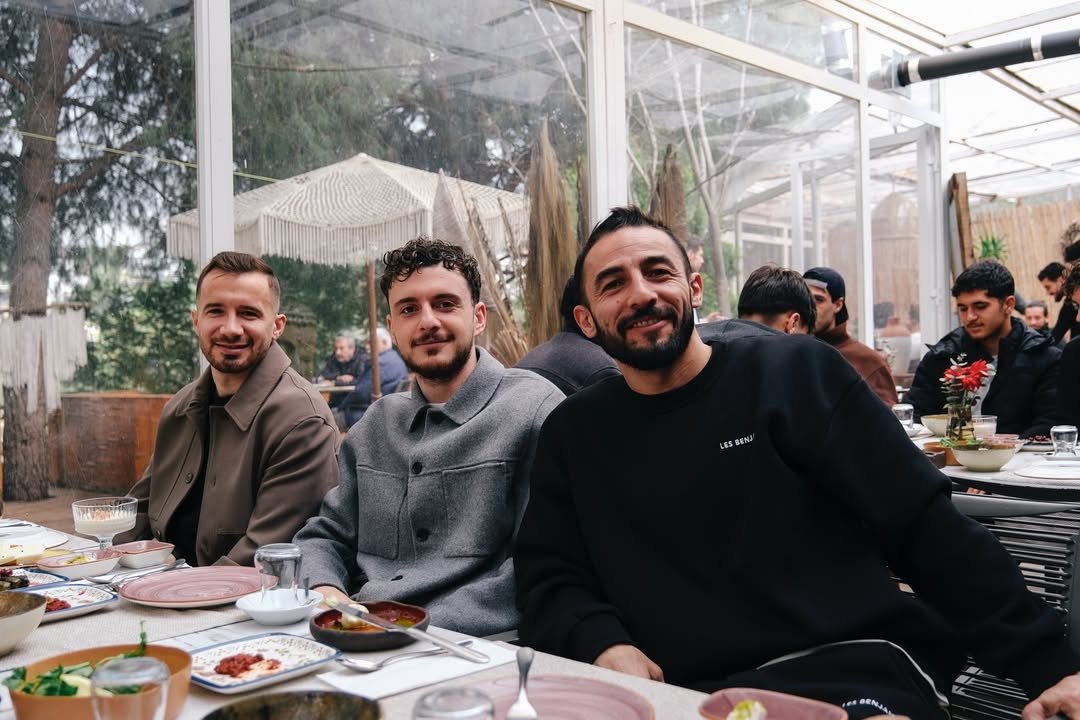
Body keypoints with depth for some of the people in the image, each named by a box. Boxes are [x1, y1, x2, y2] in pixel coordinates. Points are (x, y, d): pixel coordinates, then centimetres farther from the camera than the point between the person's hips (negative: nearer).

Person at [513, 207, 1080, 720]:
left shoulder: (795, 373, 2)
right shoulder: (572, 435, 11)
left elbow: (930, 529, 0)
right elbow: (547, 579, 8)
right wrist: (604, 645, -13)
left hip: (850, 672, -2)